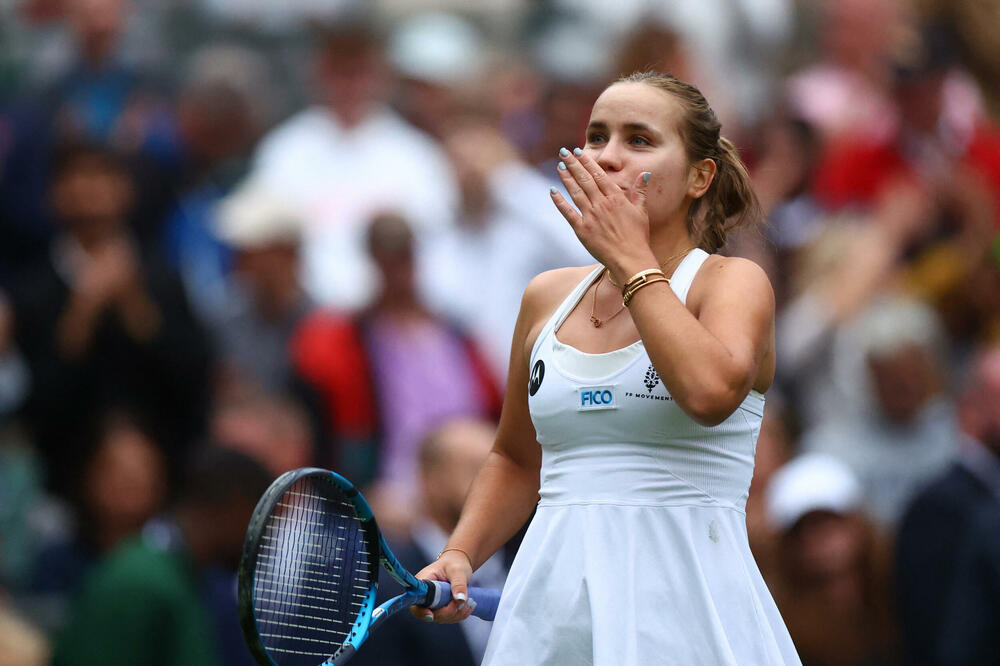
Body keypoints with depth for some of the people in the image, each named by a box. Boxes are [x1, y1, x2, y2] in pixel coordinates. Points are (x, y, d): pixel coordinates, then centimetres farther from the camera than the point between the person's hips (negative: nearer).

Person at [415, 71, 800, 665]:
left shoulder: (734, 282, -2)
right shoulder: (548, 298, 13)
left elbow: (711, 391, -25)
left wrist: (632, 259, -15)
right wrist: (461, 555, 6)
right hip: (550, 607, 5)